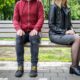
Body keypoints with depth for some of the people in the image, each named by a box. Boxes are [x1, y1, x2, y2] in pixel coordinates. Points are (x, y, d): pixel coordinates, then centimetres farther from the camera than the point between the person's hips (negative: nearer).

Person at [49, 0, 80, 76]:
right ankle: (73, 66, -18)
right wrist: (65, 32, -17)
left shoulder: (66, 8, 15)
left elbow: (69, 23, 20)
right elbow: (51, 25, -11)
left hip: (65, 34, 6)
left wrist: (71, 29, -3)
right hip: (55, 35, -6)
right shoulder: (54, 7, -6)